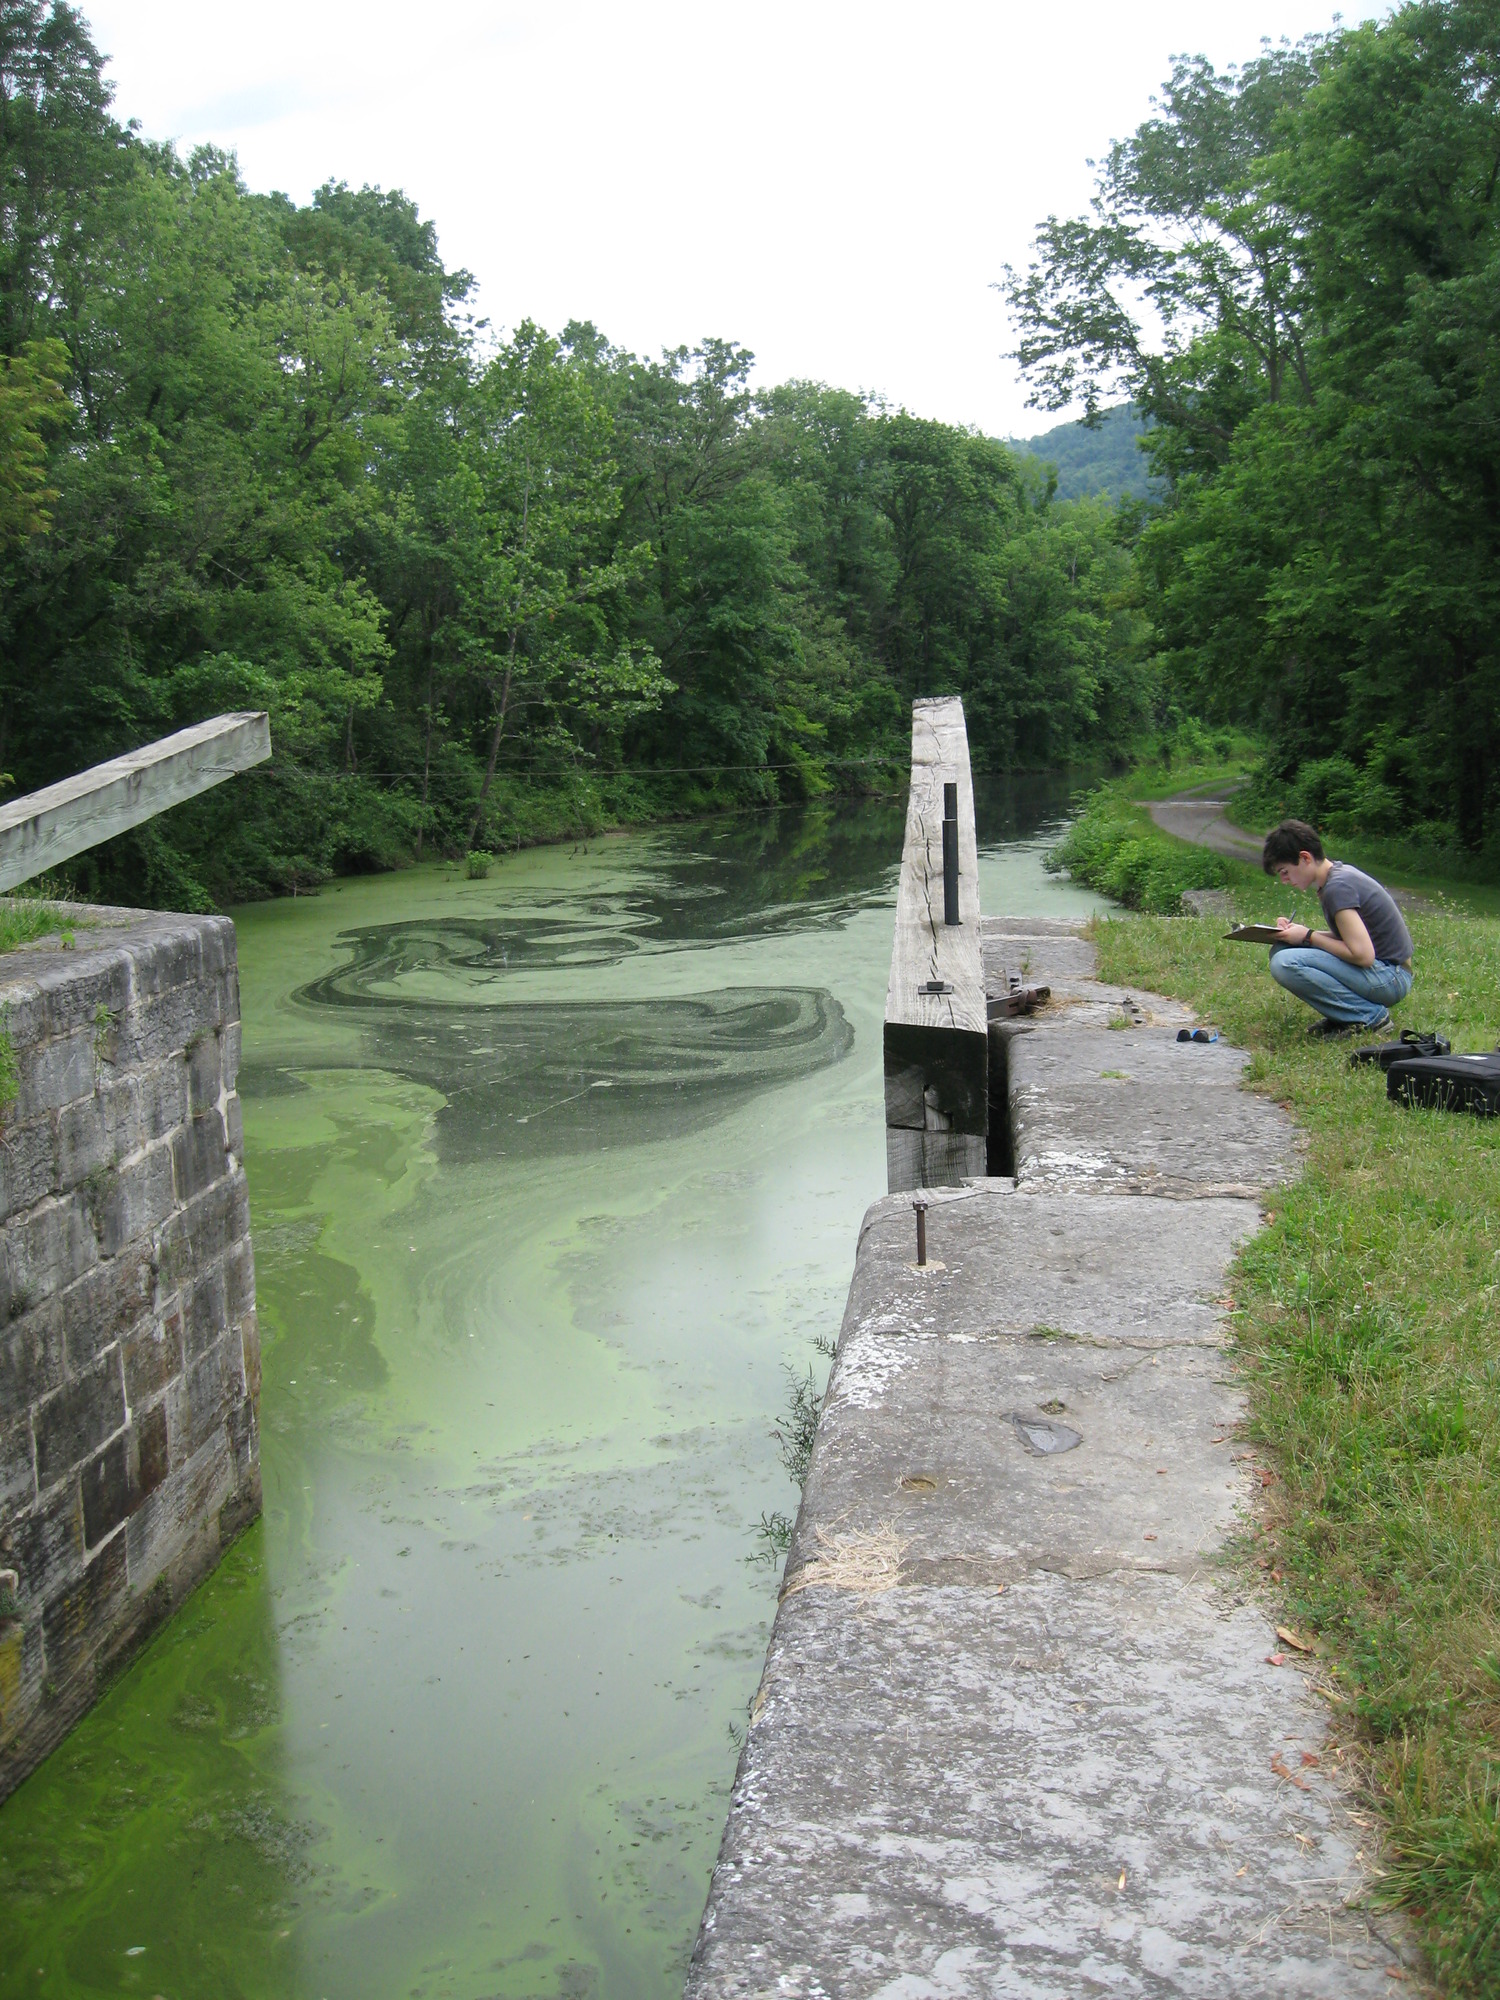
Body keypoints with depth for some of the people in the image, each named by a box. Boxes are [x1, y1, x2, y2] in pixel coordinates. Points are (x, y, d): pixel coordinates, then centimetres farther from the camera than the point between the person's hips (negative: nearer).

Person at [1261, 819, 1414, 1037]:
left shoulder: (1338, 887, -21)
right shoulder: (1338, 872, 9)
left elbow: (1363, 955, -25)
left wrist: (1308, 937, -14)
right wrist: (1300, 931, 3)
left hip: (1389, 978, -10)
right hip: (1381, 971, 10)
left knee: (1285, 964, -25)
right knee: (1280, 950, 7)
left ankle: (1369, 1015, -12)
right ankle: (1344, 1013, 4)